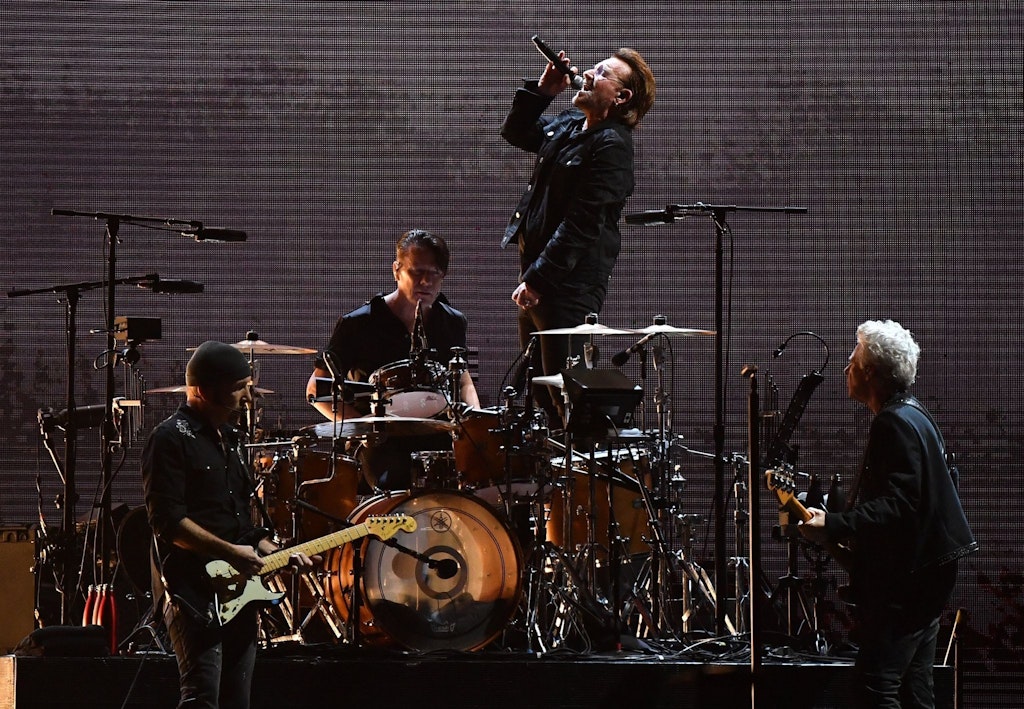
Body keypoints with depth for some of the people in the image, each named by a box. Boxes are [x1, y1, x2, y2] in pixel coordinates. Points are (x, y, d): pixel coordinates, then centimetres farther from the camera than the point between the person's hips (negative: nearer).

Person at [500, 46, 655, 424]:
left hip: (572, 284, -9)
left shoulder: (612, 145, -16)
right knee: (536, 388, 14)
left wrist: (536, 279, -20)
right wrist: (541, 91, 8)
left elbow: (581, 224, -20)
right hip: (539, 275, 9)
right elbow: (515, 132, 26)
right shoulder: (568, 124, 11)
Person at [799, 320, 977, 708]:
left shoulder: (895, 424, -16)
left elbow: (898, 506, -26)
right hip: (922, 575, 11)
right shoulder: (914, 414, 16)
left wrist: (834, 526, -28)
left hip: (904, 582, -11)